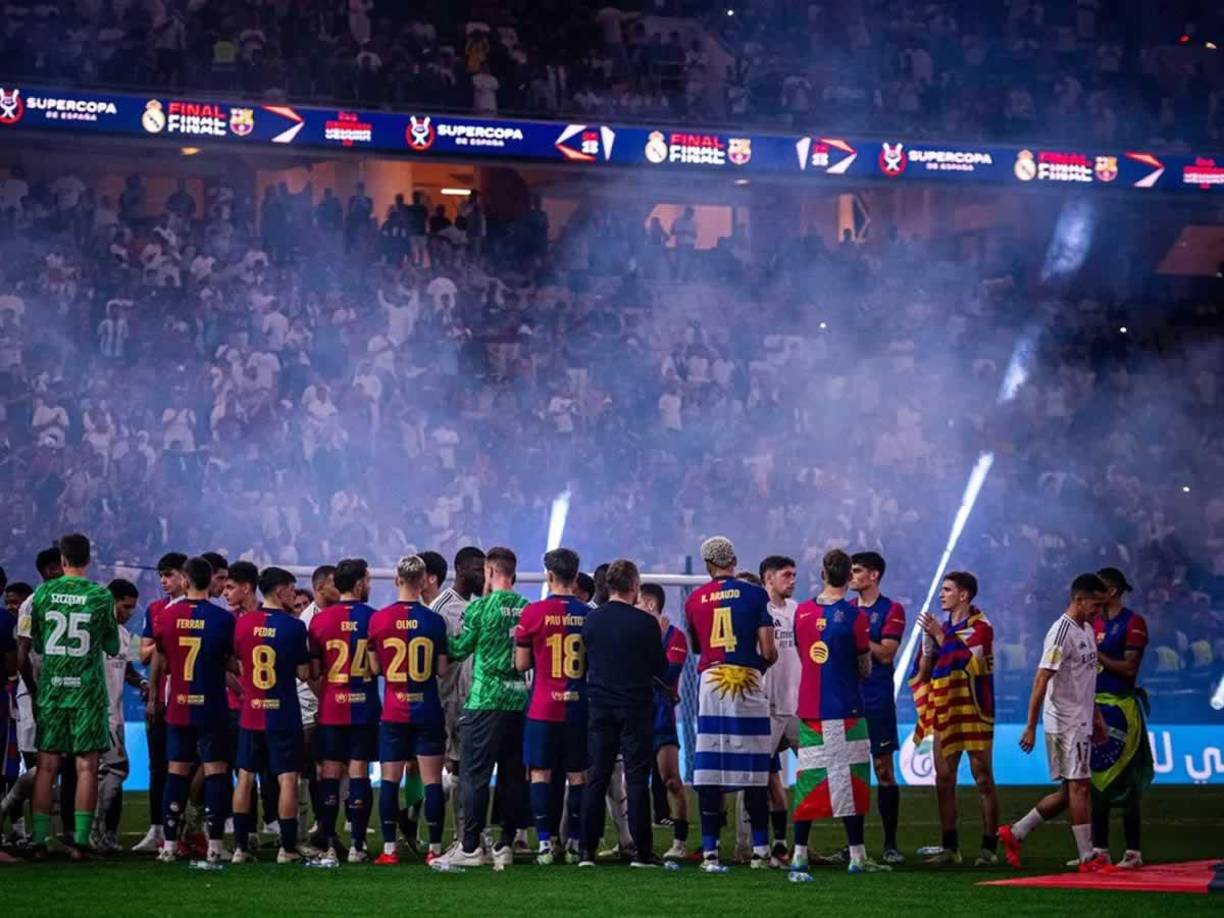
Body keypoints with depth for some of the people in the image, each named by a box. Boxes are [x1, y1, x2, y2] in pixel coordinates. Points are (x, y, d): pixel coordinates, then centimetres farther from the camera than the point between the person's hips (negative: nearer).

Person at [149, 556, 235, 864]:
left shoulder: (167, 618, -1)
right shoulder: (223, 619, -8)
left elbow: (158, 662, 11)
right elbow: (232, 663, -1)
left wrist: (154, 697, 24)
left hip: (177, 708, 3)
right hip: (212, 708, -3)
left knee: (177, 772, 9)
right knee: (216, 770, 1)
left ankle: (169, 844, 8)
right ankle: (215, 844, -3)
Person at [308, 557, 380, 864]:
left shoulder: (319, 620, -1)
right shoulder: (373, 618, -5)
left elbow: (313, 672, 1)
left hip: (330, 710, 1)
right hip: (364, 709, -1)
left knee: (330, 775, 5)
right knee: (359, 774, 2)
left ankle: (328, 846, 3)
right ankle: (357, 847, 0)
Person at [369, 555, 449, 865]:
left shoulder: (379, 619, -3)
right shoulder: (434, 621, -6)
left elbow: (375, 668, 1)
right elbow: (442, 669, -1)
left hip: (392, 712, 1)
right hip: (428, 711, -1)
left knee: (390, 780, 6)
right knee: (432, 780, 3)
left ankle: (389, 849, 4)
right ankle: (435, 848, 3)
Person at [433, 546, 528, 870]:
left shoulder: (481, 607, -8)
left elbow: (459, 650, -1)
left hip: (485, 700, -5)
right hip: (519, 700, 5)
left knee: (475, 774, -2)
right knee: (513, 775, 9)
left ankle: (470, 847, -4)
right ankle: (506, 844, 10)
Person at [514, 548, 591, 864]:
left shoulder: (533, 613, -7)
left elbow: (521, 663, -1)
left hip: (543, 708, -2)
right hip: (578, 707, 2)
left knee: (540, 774, 1)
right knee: (577, 776, 8)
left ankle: (545, 843, -5)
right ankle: (576, 843, 10)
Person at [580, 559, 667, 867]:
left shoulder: (591, 620, 2)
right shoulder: (645, 623, -9)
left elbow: (585, 662, 11)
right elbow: (661, 669, -2)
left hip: (600, 706, 3)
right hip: (636, 707, -3)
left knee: (596, 778, 6)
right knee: (637, 778, 0)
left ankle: (587, 850, 4)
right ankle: (641, 850, 0)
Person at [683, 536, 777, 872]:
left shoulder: (694, 601, 8)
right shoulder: (754, 595, 0)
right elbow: (767, 651, -4)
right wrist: (769, 659, 17)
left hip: (710, 683, 2)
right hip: (748, 684, -2)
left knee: (709, 770, 2)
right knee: (754, 770, 4)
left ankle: (709, 851, 0)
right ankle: (760, 850, 5)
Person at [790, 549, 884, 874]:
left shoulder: (802, 612, 5)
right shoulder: (854, 616, -10)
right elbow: (865, 669, -3)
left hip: (808, 710, 5)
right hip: (845, 710, -4)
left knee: (808, 779, 9)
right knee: (850, 780, 0)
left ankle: (799, 854, 9)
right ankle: (857, 856, 0)